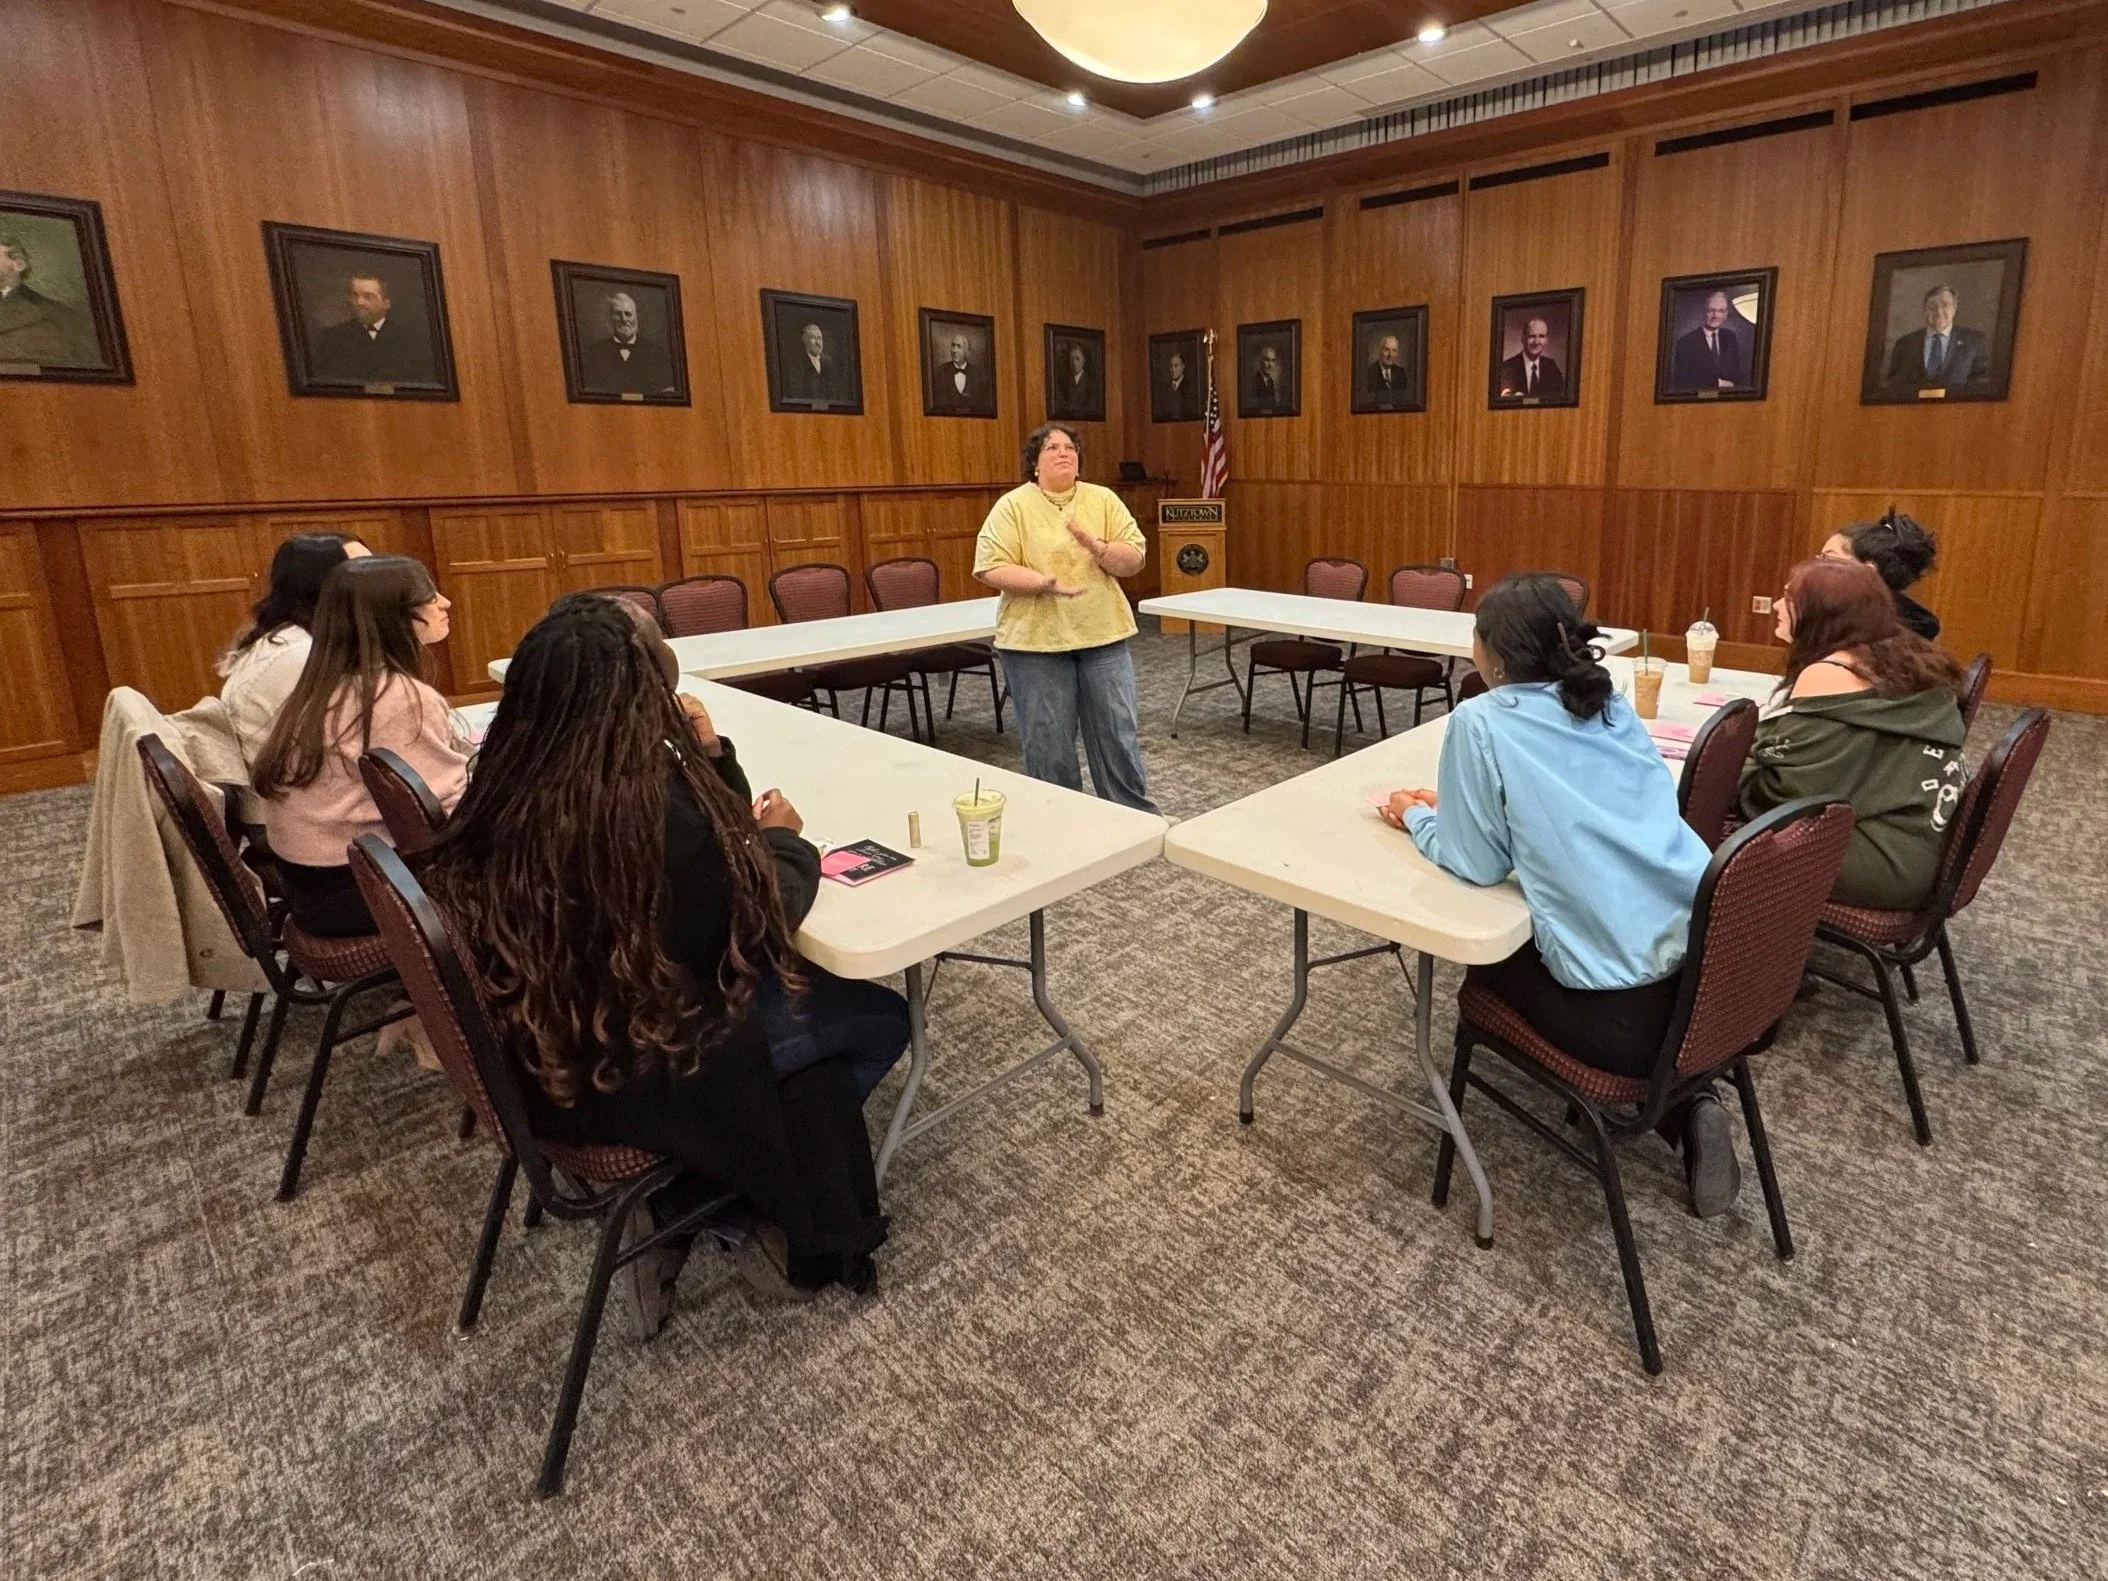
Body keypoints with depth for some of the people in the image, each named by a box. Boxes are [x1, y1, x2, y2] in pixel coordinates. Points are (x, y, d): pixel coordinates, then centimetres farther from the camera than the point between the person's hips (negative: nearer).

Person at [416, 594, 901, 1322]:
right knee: (879, 1018, 10)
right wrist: (784, 840, 3)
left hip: (550, 1052, 8)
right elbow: (762, 921, -13)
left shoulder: (509, 792, -6)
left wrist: (709, 759, -3)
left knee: (820, 1009, 21)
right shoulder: (657, 809, -29)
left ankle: (678, 1215, 20)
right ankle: (796, 1235, 22)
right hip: (631, 1071, -7)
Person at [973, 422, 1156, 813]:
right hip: (1035, 641, -2)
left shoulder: (1104, 500, 6)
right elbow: (990, 568, -10)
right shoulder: (1012, 506, -3)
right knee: (1048, 745, 5)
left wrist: (1096, 547, -17)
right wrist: (1045, 583, -23)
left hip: (1103, 637, 2)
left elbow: (1134, 559, 2)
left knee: (1119, 735, 7)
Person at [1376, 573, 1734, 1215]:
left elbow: (1477, 864, -6)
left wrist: (1417, 818, 13)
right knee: (1521, 936, 31)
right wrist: (1456, 804, 25)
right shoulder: (1612, 706, 12)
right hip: (1715, 958, 7)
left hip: (1624, 1005, -7)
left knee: (1487, 955, 23)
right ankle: (1686, 1096, 17)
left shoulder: (1481, 721, -10)